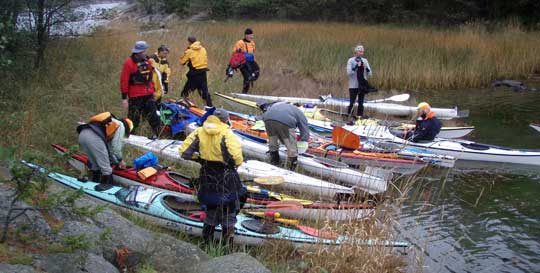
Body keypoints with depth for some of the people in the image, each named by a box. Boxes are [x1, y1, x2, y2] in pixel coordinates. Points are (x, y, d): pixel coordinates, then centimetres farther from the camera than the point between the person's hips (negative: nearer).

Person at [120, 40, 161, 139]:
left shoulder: (146, 61, 9)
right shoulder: (129, 62, -12)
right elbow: (124, 80, -12)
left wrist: (153, 90, 21)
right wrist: (124, 97, -14)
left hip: (148, 94, 6)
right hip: (135, 96, -6)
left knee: (153, 115, 10)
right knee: (134, 117, -1)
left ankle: (155, 134, 21)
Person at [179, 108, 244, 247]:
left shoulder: (199, 132, -4)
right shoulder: (226, 135, -18)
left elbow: (184, 152, -5)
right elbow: (237, 158, -26)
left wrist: (199, 158, 9)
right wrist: (236, 164, -4)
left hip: (207, 176, 5)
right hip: (225, 177, -5)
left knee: (211, 206, 24)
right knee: (229, 208, 13)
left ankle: (207, 236, 33)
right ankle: (227, 240, 19)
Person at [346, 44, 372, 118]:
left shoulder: (365, 60, 8)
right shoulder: (351, 60, -3)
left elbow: (370, 74, 6)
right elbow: (349, 72, -14)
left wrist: (366, 68, -13)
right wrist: (357, 66, -21)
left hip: (362, 85, 4)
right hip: (353, 86, -4)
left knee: (361, 103, 7)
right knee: (352, 103, -6)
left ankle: (360, 115, 13)